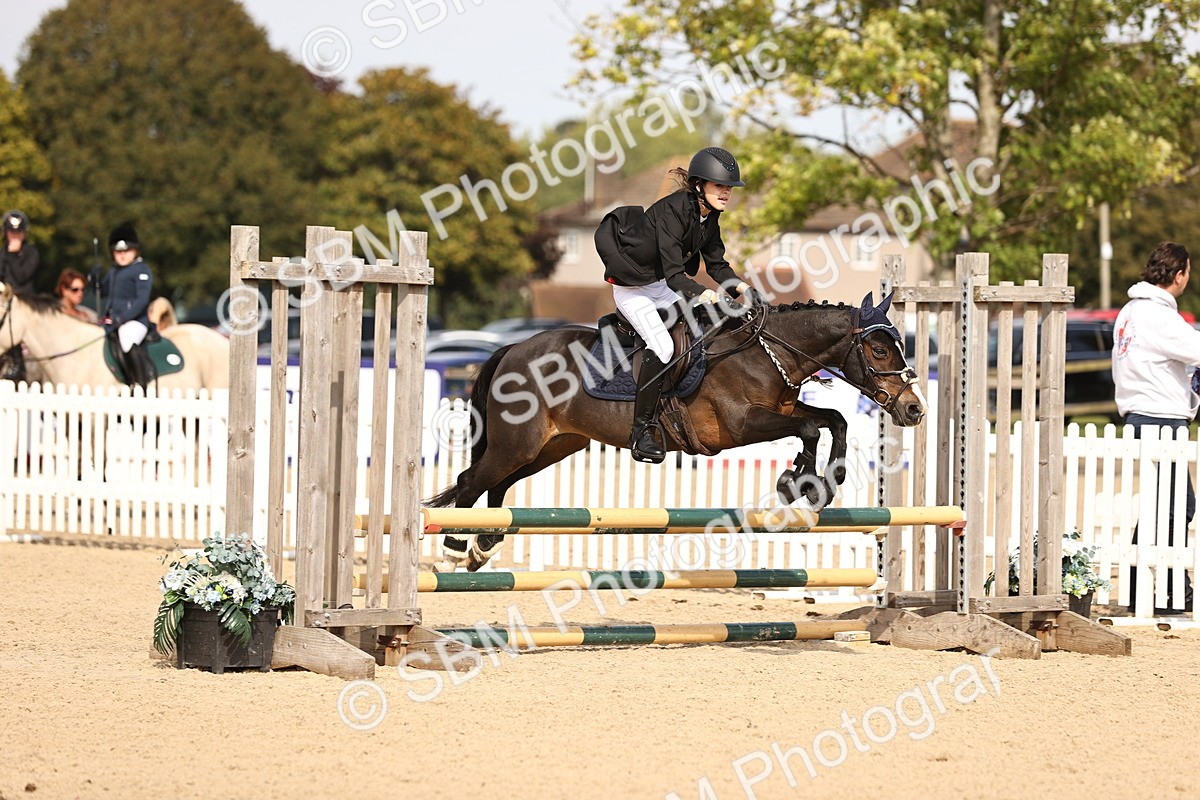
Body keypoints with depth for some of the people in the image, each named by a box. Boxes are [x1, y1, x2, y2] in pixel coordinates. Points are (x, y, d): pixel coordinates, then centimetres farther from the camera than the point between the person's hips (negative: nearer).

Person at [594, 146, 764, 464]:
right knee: (662, 345, -26)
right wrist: (700, 293, -47)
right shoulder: (672, 211, -28)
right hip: (632, 288, -9)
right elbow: (674, 273, -32)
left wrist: (740, 287, -14)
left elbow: (716, 265, 4)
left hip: (663, 286, 9)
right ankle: (642, 430, -21)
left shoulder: (709, 215, -2)